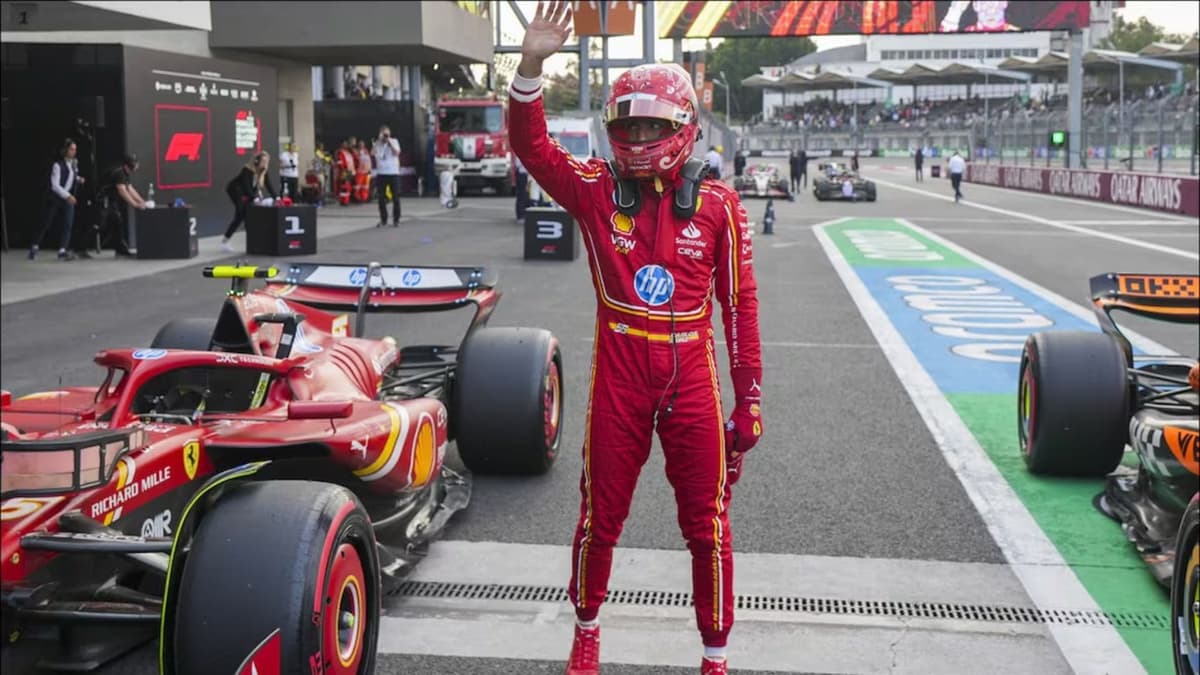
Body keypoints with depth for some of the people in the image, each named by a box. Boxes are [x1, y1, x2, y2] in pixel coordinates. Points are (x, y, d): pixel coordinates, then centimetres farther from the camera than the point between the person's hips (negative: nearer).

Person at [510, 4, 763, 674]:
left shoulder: (718, 204, -3)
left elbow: (740, 304, 0)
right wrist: (532, 66, -28)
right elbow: (531, 144, -12)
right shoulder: (597, 190, -1)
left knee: (708, 527, 8)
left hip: (693, 380, 0)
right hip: (619, 380, 1)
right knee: (600, 519, 13)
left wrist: (750, 400, 0)